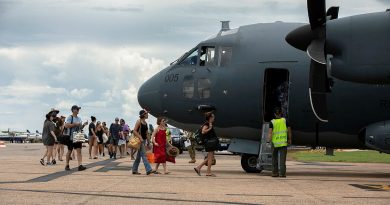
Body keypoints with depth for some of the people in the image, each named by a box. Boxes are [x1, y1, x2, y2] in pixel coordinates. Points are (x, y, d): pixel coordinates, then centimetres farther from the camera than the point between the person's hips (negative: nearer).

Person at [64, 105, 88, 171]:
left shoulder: (79, 118, 15)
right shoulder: (70, 117, -7)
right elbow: (66, 125, -20)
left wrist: (84, 125, 3)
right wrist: (75, 124, -21)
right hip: (70, 136, -5)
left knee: (79, 151, -6)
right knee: (69, 151, 4)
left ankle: (80, 165, -15)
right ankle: (67, 165, 18)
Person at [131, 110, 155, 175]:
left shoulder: (145, 122, 14)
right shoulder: (139, 121, -10)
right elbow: (134, 131, -15)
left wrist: (148, 141, 19)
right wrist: (140, 138, -23)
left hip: (144, 140, 9)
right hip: (139, 140, -9)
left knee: (139, 155, 12)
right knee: (143, 155, -12)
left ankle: (134, 170, 18)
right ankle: (148, 170, -19)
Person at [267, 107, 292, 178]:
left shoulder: (272, 122, -1)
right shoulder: (285, 120, 2)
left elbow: (270, 132, -12)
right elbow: (289, 131, 5)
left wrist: (269, 140, -16)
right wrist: (289, 139, 15)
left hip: (275, 142, 0)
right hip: (283, 142, 0)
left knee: (274, 158, 13)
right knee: (282, 158, -1)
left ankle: (275, 172, 14)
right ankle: (282, 173, -9)